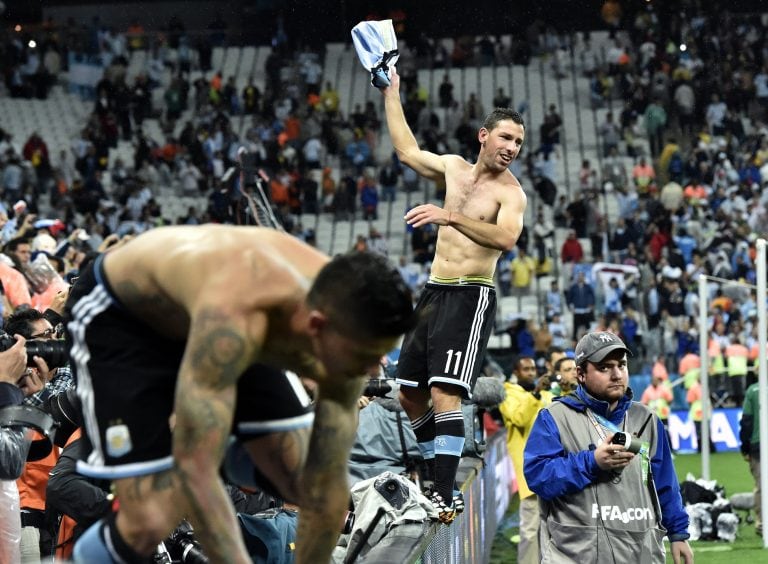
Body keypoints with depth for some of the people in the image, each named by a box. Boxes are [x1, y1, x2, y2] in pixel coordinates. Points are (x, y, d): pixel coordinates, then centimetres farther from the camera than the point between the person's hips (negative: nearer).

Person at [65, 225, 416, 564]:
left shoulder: (344, 320, -25)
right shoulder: (232, 317, -45)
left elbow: (328, 484, -18)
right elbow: (194, 471, -46)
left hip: (200, 315, 6)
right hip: (117, 317, -5)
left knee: (307, 482, -1)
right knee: (153, 522, -19)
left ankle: (245, 461, 32)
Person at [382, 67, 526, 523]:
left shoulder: (511, 193, -7)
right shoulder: (455, 168, 13)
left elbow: (506, 237, -25)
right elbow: (407, 150, 27)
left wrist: (451, 217, -30)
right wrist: (392, 92, 27)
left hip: (470, 298, -8)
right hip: (434, 293, 8)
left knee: (445, 393, -19)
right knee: (410, 395, 9)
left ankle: (447, 495, -21)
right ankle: (435, 479, 21)